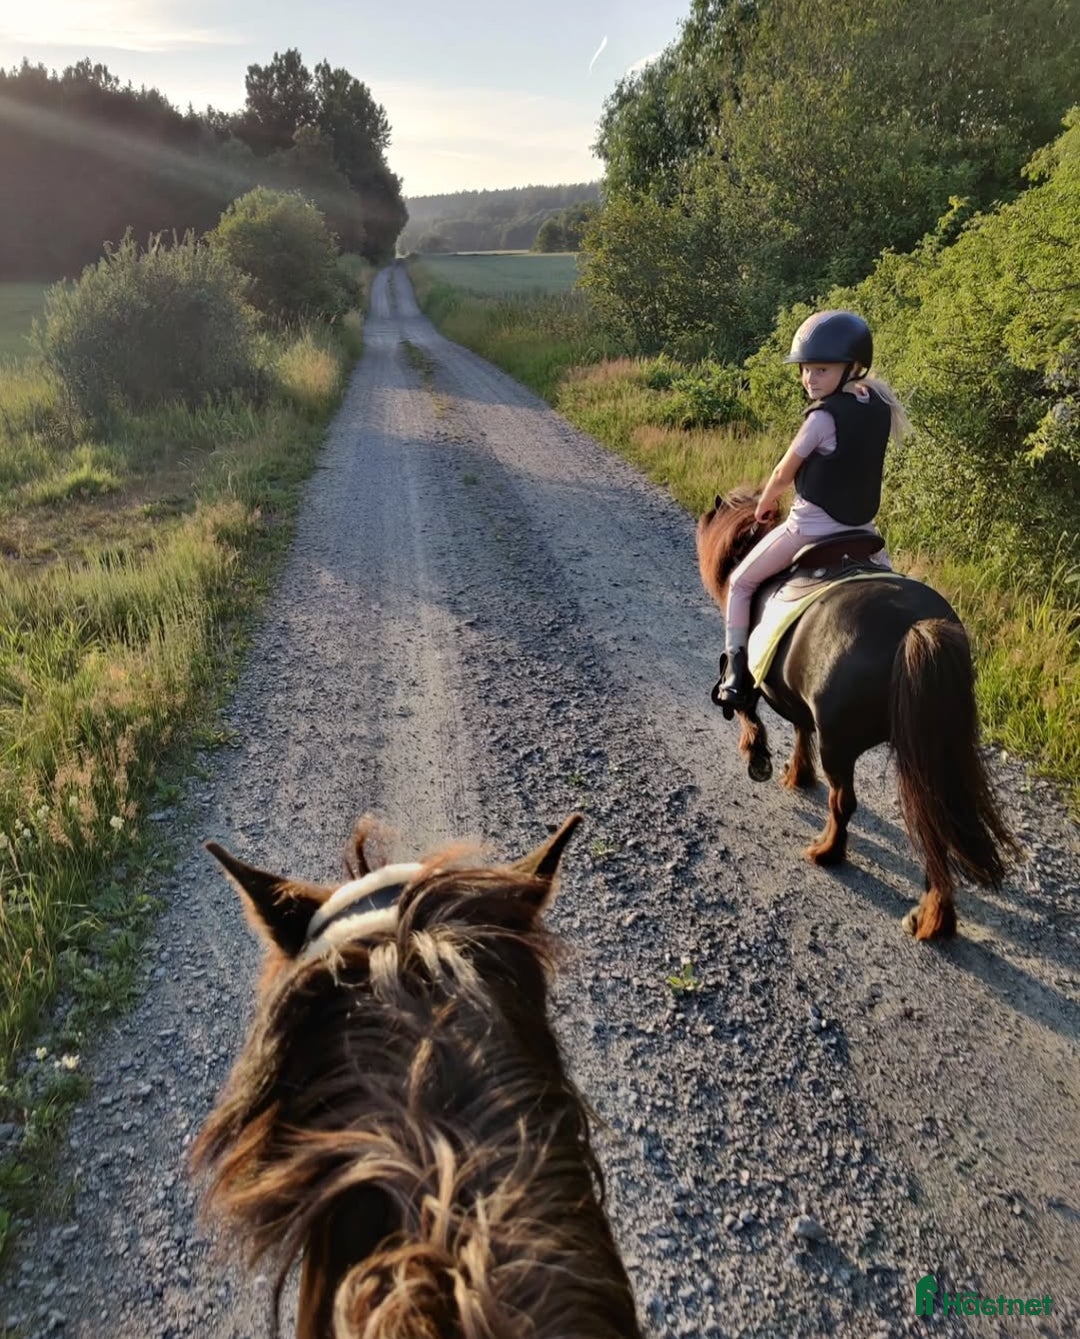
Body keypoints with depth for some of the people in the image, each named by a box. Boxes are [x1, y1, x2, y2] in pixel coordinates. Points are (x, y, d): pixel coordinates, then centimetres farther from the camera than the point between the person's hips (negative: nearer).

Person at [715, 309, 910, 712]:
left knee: (740, 583, 9)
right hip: (860, 525, 7)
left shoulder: (823, 415, -19)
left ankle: (736, 671, 5)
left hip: (811, 524, -7)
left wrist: (764, 505, 9)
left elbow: (783, 473, -9)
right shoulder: (880, 406, 2)